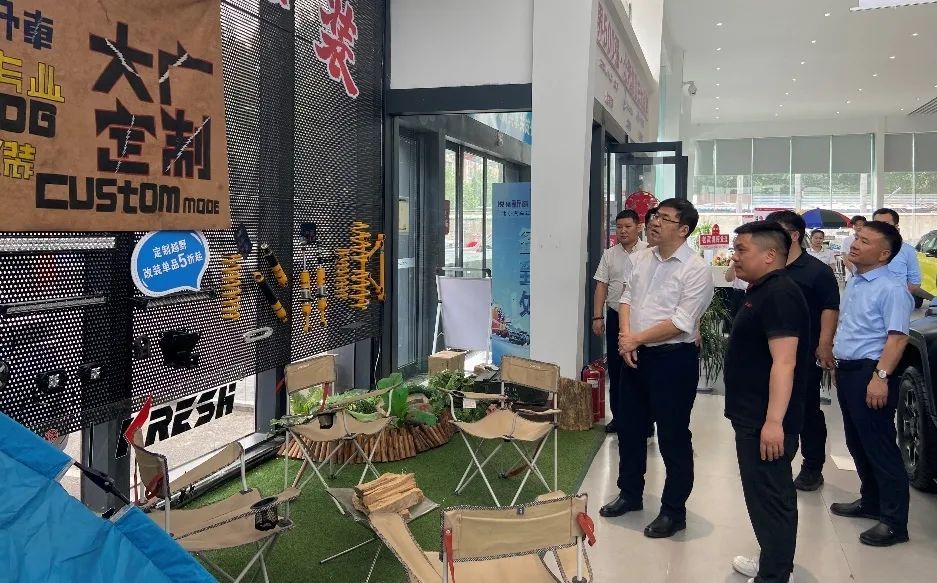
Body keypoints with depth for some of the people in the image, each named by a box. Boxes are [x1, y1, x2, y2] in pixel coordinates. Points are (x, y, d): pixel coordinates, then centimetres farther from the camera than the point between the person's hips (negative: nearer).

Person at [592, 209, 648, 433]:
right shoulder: (609, 255, 8)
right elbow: (601, 286, 7)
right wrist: (597, 317, 1)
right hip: (615, 316, 4)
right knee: (615, 369, 10)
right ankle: (617, 416, 21)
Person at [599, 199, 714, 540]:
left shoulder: (695, 269, -15)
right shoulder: (642, 259, 7)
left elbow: (681, 323, -20)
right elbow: (627, 298, 9)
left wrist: (635, 339, -14)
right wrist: (625, 337, -8)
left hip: (673, 359, -7)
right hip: (634, 355, 8)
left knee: (673, 438, 4)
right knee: (629, 428, 18)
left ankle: (673, 511, 20)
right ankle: (630, 494, 37)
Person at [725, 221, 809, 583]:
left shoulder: (780, 294, -18)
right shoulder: (762, 290, 14)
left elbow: (784, 362, -25)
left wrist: (774, 421, -29)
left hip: (766, 420, -10)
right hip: (753, 416, 10)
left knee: (769, 495, -2)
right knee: (766, 492, 19)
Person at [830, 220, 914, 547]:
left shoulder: (891, 289, -15)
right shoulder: (854, 283, 14)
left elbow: (897, 337, -21)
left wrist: (880, 376, -28)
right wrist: (837, 363, 22)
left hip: (870, 373, -9)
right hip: (847, 371, 9)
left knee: (880, 447, -5)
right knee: (857, 443, 18)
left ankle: (895, 521, 3)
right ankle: (871, 501, 32)